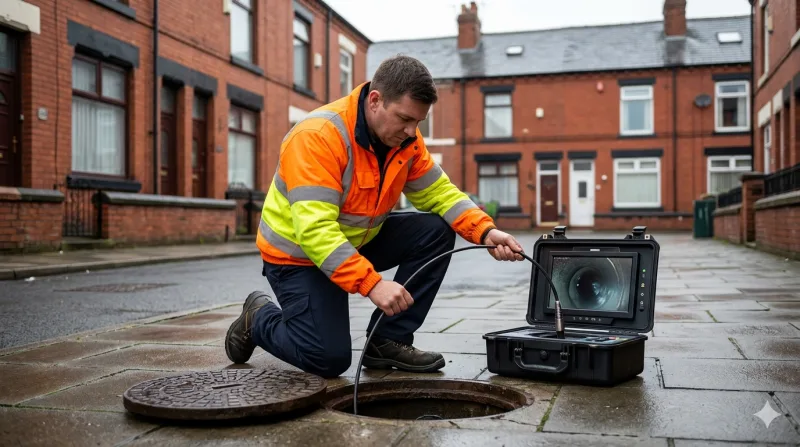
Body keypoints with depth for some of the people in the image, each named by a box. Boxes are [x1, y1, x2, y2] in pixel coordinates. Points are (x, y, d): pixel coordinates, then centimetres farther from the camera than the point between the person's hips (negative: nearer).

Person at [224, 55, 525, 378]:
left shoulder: (405, 138, -9)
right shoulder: (317, 136, -30)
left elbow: (439, 192, -5)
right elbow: (315, 229, -37)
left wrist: (486, 232, -22)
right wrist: (372, 283, -44)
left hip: (360, 241, 7)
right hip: (298, 252, -7)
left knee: (436, 231, -12)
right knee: (329, 359, -16)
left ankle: (387, 341, -2)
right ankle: (259, 317, 14)